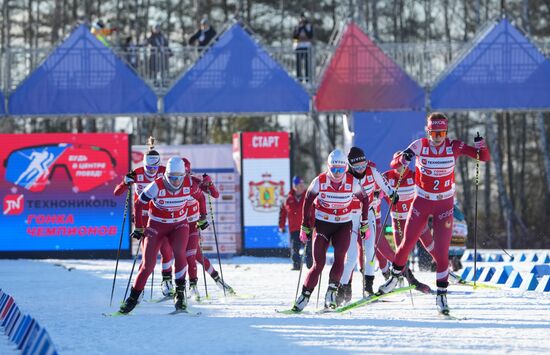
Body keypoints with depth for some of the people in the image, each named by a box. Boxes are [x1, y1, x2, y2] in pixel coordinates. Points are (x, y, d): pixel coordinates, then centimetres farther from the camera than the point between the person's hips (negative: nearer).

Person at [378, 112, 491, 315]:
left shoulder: (453, 147, -11)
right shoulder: (420, 146, -12)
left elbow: (485, 158, -9)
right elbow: (394, 165, -11)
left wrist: (481, 147, -32)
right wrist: (403, 158, -34)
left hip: (444, 205, -1)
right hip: (421, 201, 1)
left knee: (441, 250, -6)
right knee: (407, 243, 6)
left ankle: (441, 293, 3)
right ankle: (395, 276, 31)